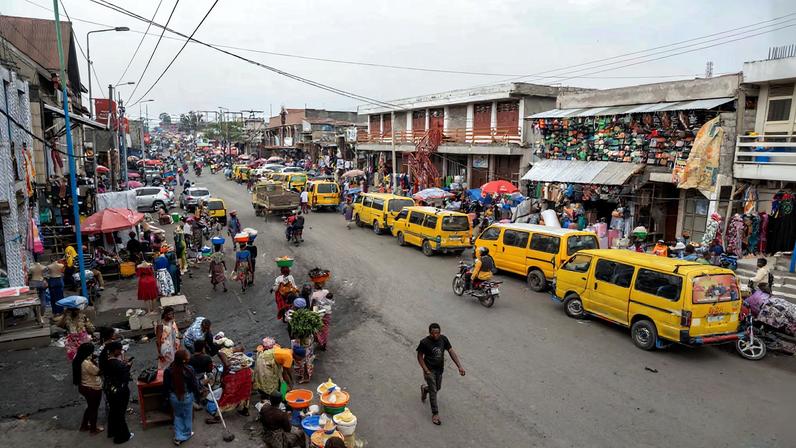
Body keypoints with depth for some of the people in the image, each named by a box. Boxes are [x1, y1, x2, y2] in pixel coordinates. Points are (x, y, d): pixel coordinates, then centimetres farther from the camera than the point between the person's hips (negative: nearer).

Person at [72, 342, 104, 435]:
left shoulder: (78, 359, -3)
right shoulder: (87, 363, -33)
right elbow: (98, 372, -21)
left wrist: (92, 361, -5)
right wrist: (94, 361, -17)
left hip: (83, 387, 9)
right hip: (93, 389, -9)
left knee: (90, 406, 28)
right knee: (94, 408, 12)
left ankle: (84, 425, 42)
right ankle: (93, 429, 28)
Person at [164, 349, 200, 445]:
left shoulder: (168, 370, -17)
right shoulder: (189, 369, -26)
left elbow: (166, 386, -6)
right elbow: (194, 383, -13)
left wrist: (168, 395, 14)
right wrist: (198, 391, 7)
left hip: (174, 397, 3)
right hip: (187, 397, -2)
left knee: (178, 416, 24)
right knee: (187, 416, 20)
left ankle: (178, 437, 27)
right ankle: (187, 434, 39)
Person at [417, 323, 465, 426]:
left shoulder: (443, 339, -12)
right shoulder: (424, 342, -23)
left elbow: (452, 352, -10)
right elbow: (420, 356, -13)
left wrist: (460, 366, -16)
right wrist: (426, 370, -19)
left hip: (440, 369, 5)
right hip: (429, 369, -5)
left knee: (438, 388, 21)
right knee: (433, 391, -4)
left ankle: (424, 388, 52)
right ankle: (435, 414, 10)